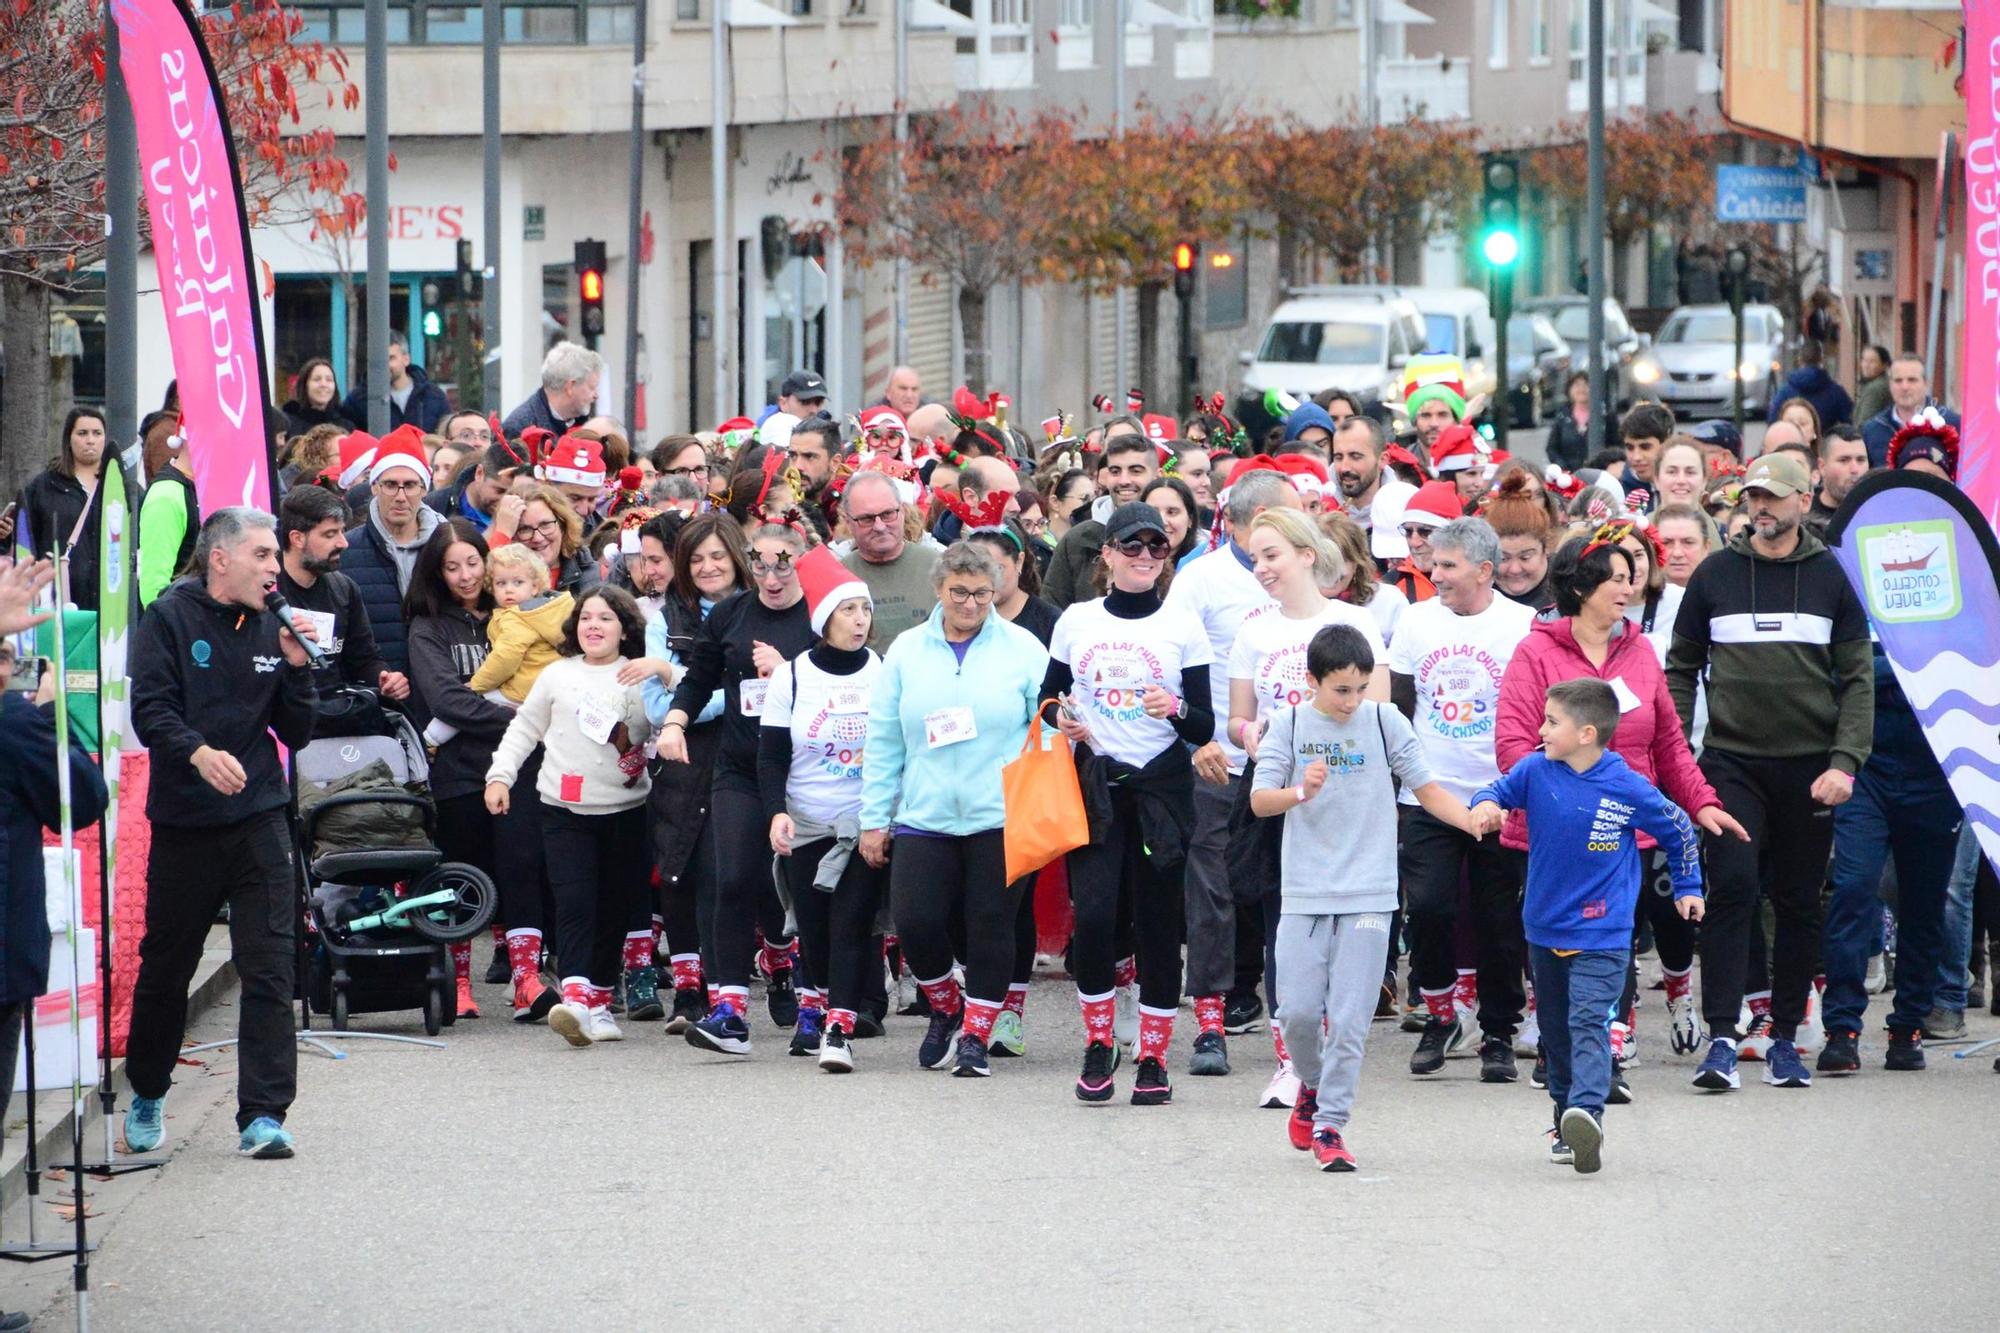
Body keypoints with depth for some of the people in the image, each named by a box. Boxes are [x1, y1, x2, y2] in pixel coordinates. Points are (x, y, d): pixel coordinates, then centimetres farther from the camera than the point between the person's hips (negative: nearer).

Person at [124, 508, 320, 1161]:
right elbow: (150, 709, -13)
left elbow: (297, 733, 11)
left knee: (269, 966, -7)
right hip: (184, 821, -2)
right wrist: (198, 752, -30)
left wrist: (296, 667, -4)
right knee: (165, 964, 10)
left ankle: (263, 1114, -6)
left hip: (259, 818, 2)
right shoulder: (170, 619, -3)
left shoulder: (269, 629, 8)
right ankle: (146, 1095, 30)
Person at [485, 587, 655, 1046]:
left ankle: (599, 999, 19)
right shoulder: (558, 675, 9)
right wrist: (500, 774, 7)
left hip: (625, 810, 0)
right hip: (566, 810, 0)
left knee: (615, 906, 6)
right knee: (573, 902, -14)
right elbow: (524, 729, 15)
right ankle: (576, 996, -26)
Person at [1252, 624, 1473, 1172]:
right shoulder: (1290, 724, 0)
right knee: (1297, 1011, -2)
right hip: (1304, 894, 1)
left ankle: (1329, 1124, 3)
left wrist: (1473, 819, -12)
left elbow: (1425, 787, 5)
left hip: (1367, 896, 0)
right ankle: (1313, 1084, 27)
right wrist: (1300, 792, -28)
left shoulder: (1384, 721, 1)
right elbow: (1259, 800, -7)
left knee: (1349, 1018, -5)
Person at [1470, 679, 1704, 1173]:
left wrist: (1687, 887, 11)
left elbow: (1678, 830, 3)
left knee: (1588, 1022, -22)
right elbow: (1501, 790, 10)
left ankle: (1587, 1110, -37)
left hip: (1601, 936, -5)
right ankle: (1567, 1124, 27)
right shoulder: (1536, 771, -6)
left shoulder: (1628, 789, -12)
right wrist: (1486, 804, -15)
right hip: (1545, 929, 5)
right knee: (1556, 1034, 14)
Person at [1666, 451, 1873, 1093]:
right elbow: (1681, 670, 10)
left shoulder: (1829, 577, 4)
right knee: (1733, 888, -15)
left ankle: (1785, 1039, 17)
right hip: (1731, 763, -1)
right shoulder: (1715, 575, 4)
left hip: (1809, 768, 1)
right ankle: (1722, 1039, -17)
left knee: (1800, 905, 6)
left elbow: (1858, 679, 3)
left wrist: (1844, 762, -9)